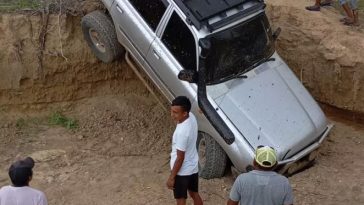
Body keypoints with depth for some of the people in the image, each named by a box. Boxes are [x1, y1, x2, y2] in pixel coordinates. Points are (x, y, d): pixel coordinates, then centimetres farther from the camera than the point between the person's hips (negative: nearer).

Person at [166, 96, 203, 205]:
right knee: (194, 194, 25)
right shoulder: (191, 117, -11)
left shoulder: (182, 132, -35)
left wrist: (172, 177, -16)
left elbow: (180, 158, -25)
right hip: (193, 166, 8)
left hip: (182, 170, -8)